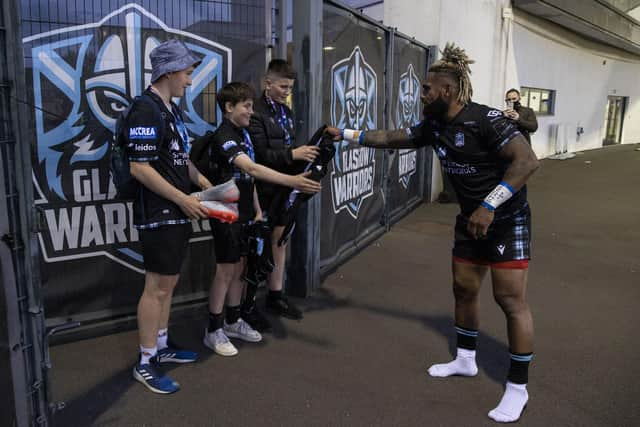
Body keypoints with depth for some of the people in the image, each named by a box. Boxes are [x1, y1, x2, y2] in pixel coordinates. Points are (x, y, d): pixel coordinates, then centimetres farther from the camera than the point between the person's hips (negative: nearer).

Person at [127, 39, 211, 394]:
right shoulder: (146, 109, -16)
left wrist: (206, 185, 13)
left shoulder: (171, 109, 14)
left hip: (176, 214, 10)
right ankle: (145, 363, 12)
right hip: (158, 214, -10)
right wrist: (183, 199, -18)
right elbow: (139, 168, -22)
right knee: (157, 287, -1)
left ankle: (161, 345, 31)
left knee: (168, 284, 17)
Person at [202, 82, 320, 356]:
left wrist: (257, 210, 11)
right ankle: (213, 330, 12)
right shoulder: (223, 137, -18)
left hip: (244, 214, 8)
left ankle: (233, 321, 28)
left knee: (240, 268, 14)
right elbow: (253, 169, -32)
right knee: (225, 272, -1)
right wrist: (292, 181, -40)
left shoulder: (243, 134, 11)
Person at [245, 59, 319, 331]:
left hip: (283, 189, 8)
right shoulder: (256, 113, -14)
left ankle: (276, 296, 29)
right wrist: (293, 154, -24)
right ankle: (248, 305, 15)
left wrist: (303, 156, -4)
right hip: (263, 190, -8)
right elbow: (259, 155, -21)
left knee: (280, 241, 15)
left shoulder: (286, 111, 13)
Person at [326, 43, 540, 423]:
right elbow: (391, 138, 11)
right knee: (464, 290, 14)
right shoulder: (434, 126, 1)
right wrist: (347, 134, 10)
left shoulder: (485, 119, -23)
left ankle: (518, 388, 7)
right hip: (472, 220, 8)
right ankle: (466, 360, 33)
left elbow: (527, 161, -30)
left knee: (510, 299, -6)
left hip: (506, 221, -8)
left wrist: (489, 206, -34)